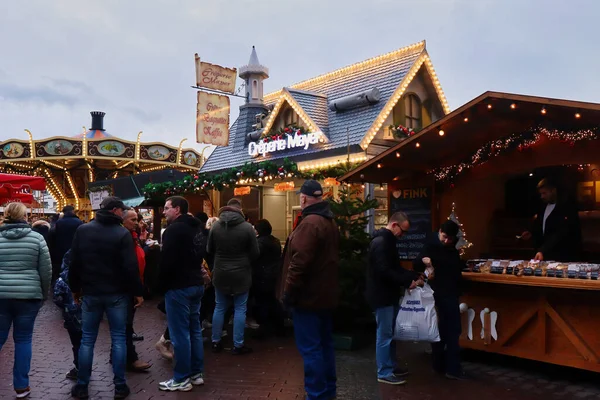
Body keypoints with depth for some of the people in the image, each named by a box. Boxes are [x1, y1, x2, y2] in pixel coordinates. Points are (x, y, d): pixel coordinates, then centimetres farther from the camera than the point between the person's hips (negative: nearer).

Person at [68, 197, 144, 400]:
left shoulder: (82, 230, 0)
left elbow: (75, 263, 3)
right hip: (117, 294, -3)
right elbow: (131, 267, -14)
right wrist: (137, 291, -5)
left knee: (87, 339, 12)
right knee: (118, 338, 5)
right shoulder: (122, 233, -11)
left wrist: (75, 288, 14)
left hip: (91, 292, 3)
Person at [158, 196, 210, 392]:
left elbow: (166, 260, -19)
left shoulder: (174, 229, -16)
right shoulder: (197, 227, 13)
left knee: (179, 333, -1)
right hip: (196, 284, 9)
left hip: (178, 286, -9)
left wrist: (162, 283, -4)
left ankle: (182, 379, 6)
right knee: (194, 329, 14)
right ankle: (197, 373, 21)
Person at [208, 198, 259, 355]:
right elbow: (255, 253, -6)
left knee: (219, 308, 15)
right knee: (240, 309, 7)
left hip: (220, 273, 3)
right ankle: (238, 345, 12)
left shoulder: (215, 226, -6)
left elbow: (209, 250, 6)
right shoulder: (247, 227, -15)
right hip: (241, 274, -3)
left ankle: (216, 342, 24)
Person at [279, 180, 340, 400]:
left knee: (310, 348, -2)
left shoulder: (309, 223, -20)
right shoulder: (330, 222, 12)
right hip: (325, 294, 10)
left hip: (308, 295, -10)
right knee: (324, 344, 18)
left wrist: (288, 293, -17)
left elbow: (299, 262, -26)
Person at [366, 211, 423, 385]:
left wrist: (415, 276, 7)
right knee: (385, 335, -2)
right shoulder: (380, 242, -19)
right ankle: (384, 373, 8)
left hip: (389, 295, 10)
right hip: (382, 296, -10)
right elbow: (384, 271, -26)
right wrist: (407, 282, -20)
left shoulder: (388, 241, 14)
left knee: (390, 333, 17)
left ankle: (391, 366, 29)